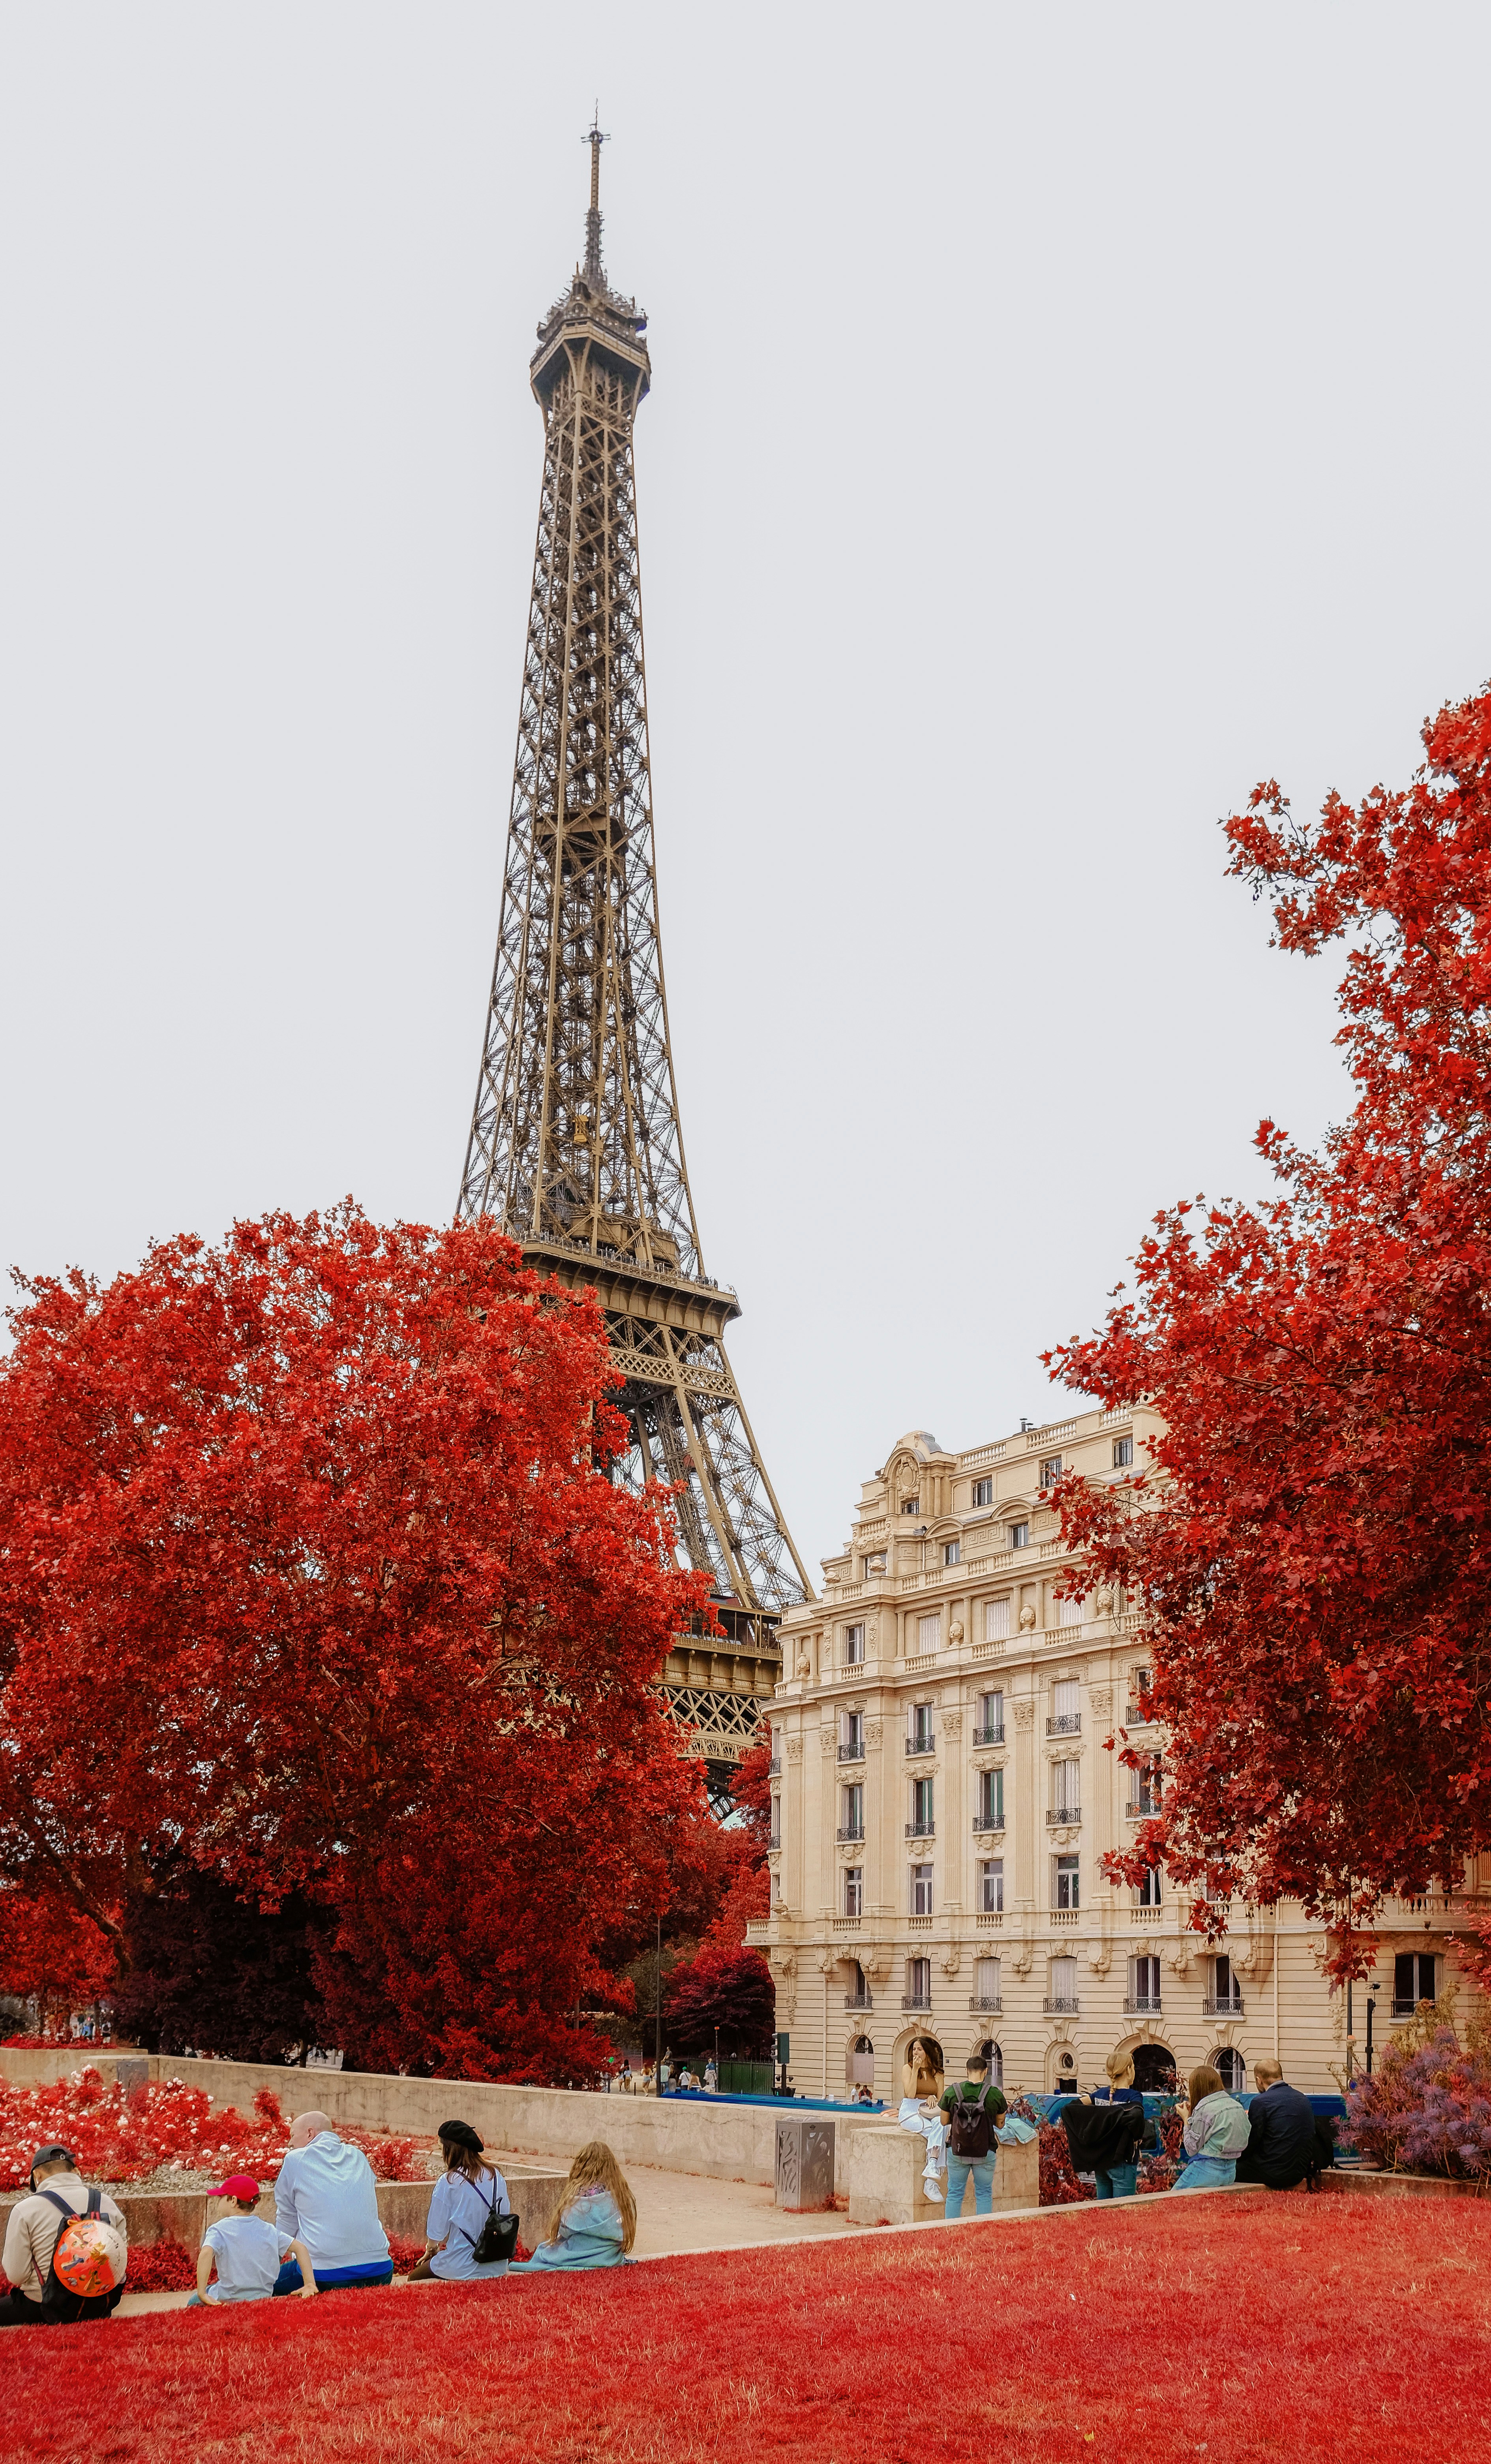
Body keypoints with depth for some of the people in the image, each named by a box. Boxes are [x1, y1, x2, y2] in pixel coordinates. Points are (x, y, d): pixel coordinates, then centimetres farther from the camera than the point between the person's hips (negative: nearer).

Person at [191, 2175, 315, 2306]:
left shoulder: (219, 2229, -8)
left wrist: (202, 2294, -24)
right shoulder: (269, 2229, 6)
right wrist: (310, 2284, 5)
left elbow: (206, 2254, -28)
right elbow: (300, 2248, 6)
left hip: (228, 2300, -5)